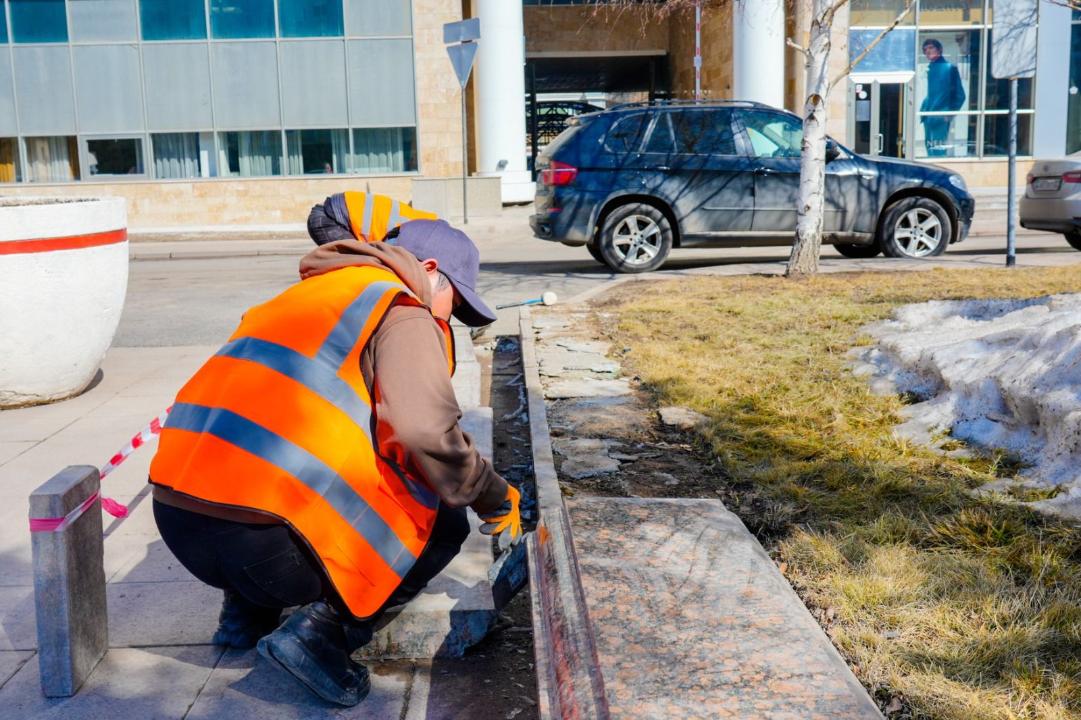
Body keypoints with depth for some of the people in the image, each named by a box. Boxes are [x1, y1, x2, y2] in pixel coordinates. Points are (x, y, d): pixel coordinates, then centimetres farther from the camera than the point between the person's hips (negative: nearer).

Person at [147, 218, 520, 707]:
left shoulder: (308, 294, 25)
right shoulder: (404, 315, 0)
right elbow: (428, 437, -15)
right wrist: (496, 500, 4)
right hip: (262, 542, -8)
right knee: (443, 524, 11)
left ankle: (246, 613, 24)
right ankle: (321, 632, -4)